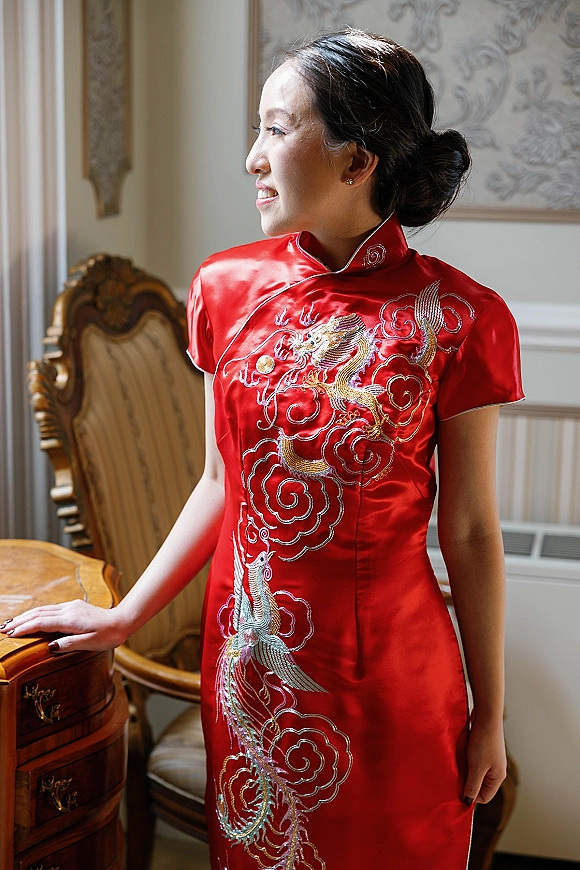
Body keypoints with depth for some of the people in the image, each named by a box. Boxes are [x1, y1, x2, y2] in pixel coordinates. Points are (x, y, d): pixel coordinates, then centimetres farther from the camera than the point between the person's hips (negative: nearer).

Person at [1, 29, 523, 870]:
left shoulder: (456, 318, -12)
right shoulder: (228, 290, -1)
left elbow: (470, 532, -7)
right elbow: (222, 484, 7)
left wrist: (489, 715, -1)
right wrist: (126, 614, 7)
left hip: (391, 673, -3)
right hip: (249, 665, 3)